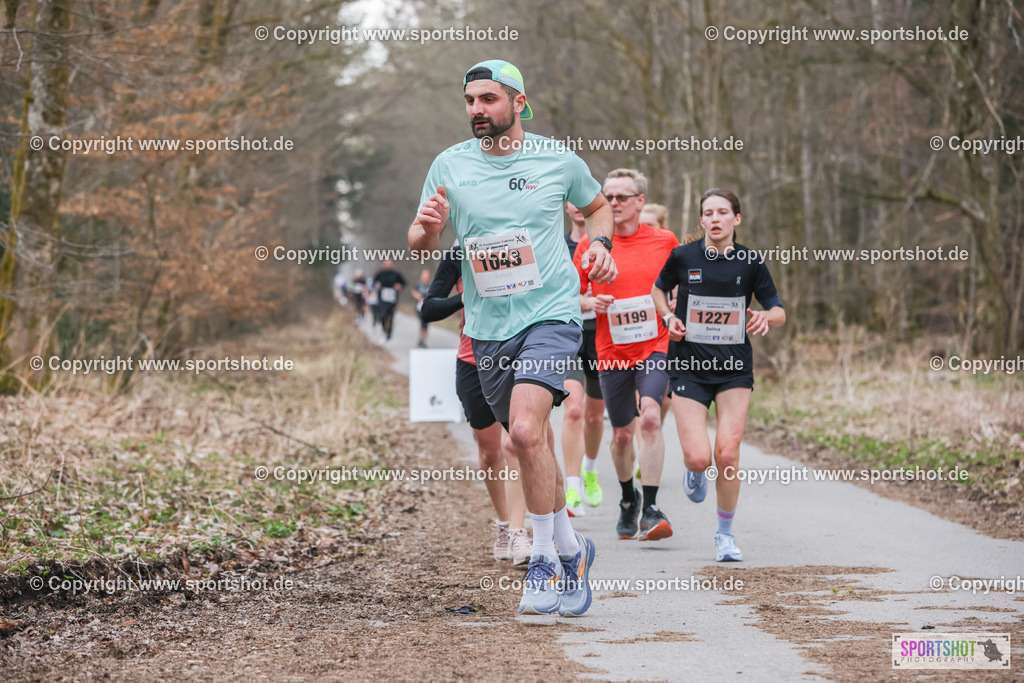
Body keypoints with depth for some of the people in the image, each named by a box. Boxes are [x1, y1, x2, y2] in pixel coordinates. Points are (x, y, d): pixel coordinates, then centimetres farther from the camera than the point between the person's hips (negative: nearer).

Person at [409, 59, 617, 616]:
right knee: (534, 445, 10)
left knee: (526, 430, -23)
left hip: (550, 314, -3)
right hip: (488, 329, 3)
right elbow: (418, 246, 7)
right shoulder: (449, 166, 2)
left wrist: (600, 244, 0)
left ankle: (546, 558, -12)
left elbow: (597, 205, 20)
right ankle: (570, 549, 28)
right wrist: (429, 227, -16)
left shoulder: (558, 160, 0)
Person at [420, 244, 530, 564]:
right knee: (489, 451, 11)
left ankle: (517, 535, -17)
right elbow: (428, 310, -7)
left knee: (513, 444, -16)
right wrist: (467, 298, -22)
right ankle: (503, 523, 32)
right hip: (473, 365, 1)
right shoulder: (458, 255, -3)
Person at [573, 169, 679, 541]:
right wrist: (590, 304, -11)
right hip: (611, 352, 2)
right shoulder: (590, 245, 1)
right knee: (622, 433, 9)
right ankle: (628, 500, 36)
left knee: (650, 417, -23)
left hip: (656, 347, -2)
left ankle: (650, 508, -21)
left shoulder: (665, 241, 1)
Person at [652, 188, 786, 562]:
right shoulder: (682, 256, -3)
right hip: (689, 366, 0)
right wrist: (668, 318, -2)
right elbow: (658, 289, 17)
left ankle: (725, 533, 9)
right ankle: (695, 472, 28)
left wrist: (765, 317, -17)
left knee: (727, 454, -12)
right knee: (698, 458, -12)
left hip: (735, 369, 0)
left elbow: (779, 312, 6)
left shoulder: (751, 262, -2)